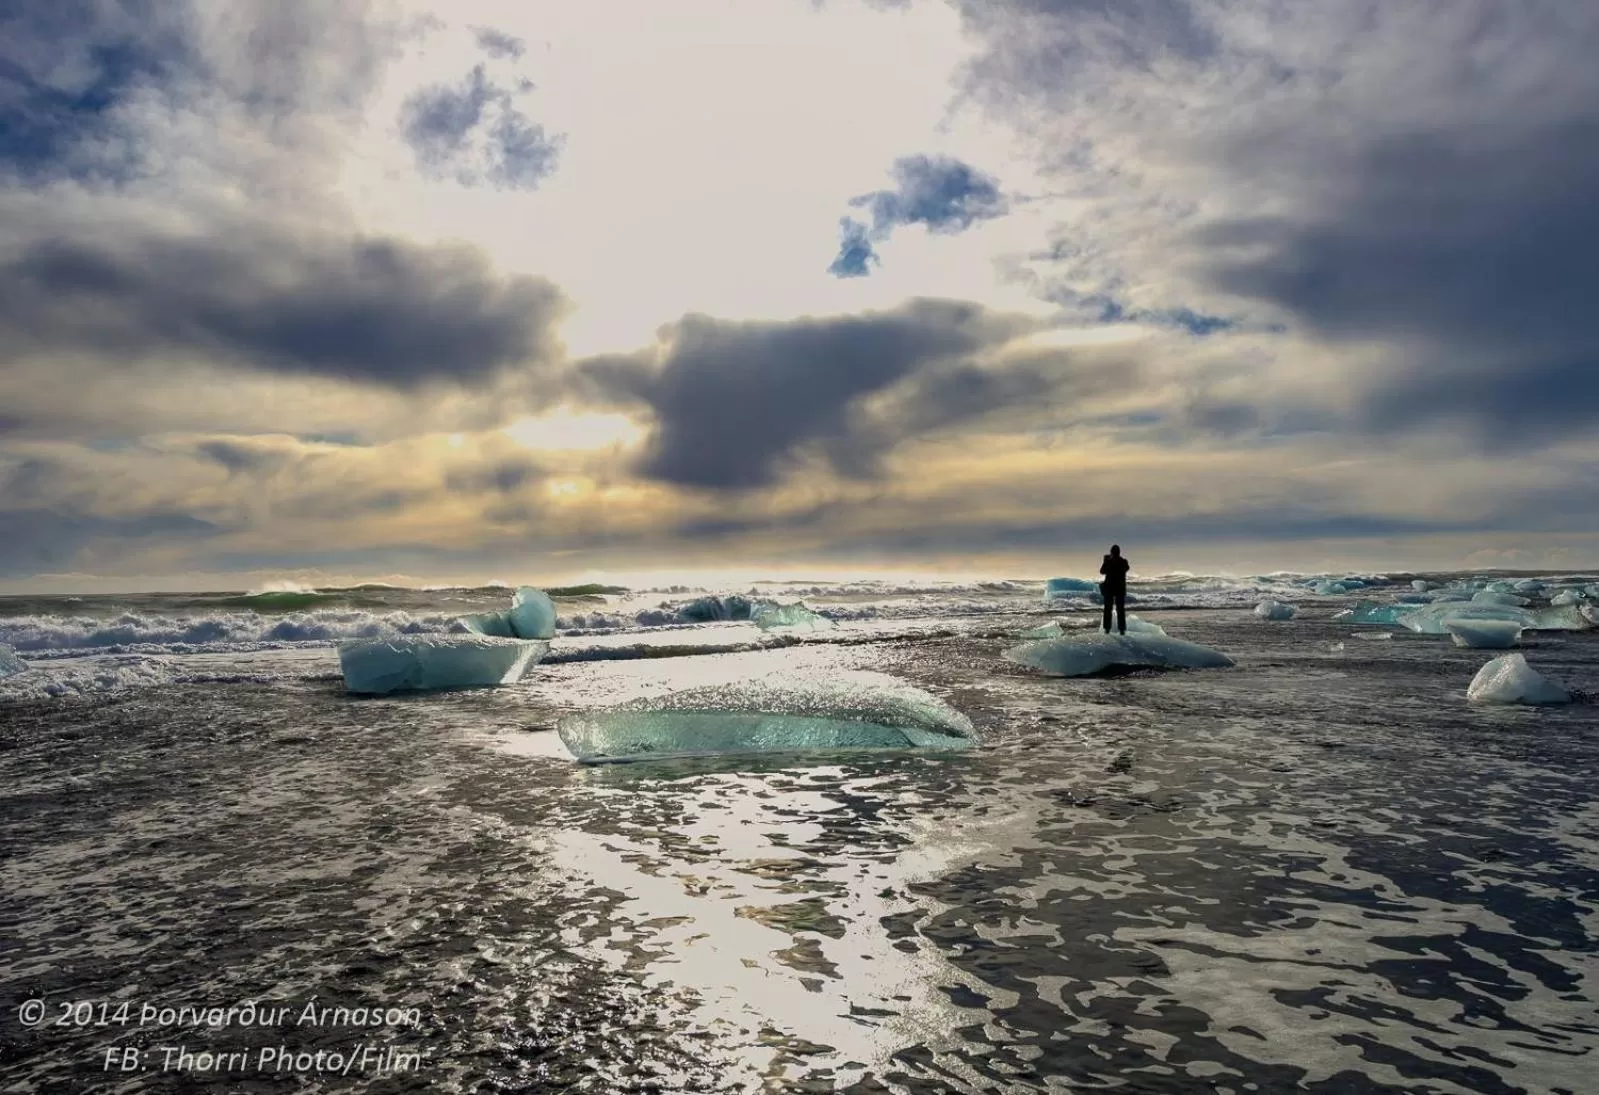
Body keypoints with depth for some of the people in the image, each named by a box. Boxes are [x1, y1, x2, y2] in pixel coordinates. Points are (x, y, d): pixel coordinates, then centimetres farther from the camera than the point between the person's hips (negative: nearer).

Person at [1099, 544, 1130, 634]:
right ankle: (1122, 629, 1)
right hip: (1120, 588, 1)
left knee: (1108, 609, 9)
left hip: (1109, 588, -1)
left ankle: (1107, 629, 5)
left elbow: (1102, 572, 4)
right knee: (1120, 609, 6)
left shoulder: (1108, 562, -12)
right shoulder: (1124, 562, -8)